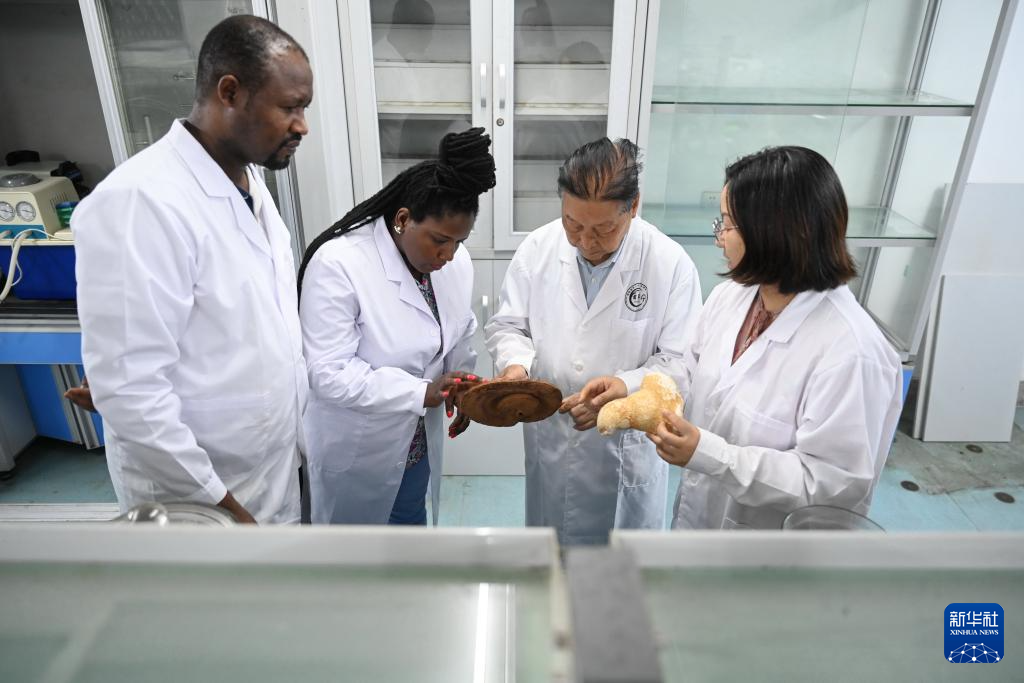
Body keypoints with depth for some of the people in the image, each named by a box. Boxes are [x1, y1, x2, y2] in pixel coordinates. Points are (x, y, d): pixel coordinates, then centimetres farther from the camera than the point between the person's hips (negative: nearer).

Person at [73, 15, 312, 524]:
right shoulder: (140, 201, -24)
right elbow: (129, 386, -25)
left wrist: (298, 436, 11)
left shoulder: (248, 183, 3)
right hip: (196, 500, -7)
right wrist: (217, 504, -18)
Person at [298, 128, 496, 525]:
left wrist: (460, 387, -5)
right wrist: (422, 392, -31)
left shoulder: (455, 262, -8)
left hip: (418, 440, 5)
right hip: (355, 449, -5)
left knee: (411, 521, 25)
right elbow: (329, 373, -27)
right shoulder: (338, 263, -27)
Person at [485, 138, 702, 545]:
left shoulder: (671, 264, -16)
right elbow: (507, 325, 0)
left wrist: (620, 390, -29)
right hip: (549, 438, 3)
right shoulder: (537, 248, -9)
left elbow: (680, 362, -13)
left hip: (628, 443, -2)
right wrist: (515, 364, -21)